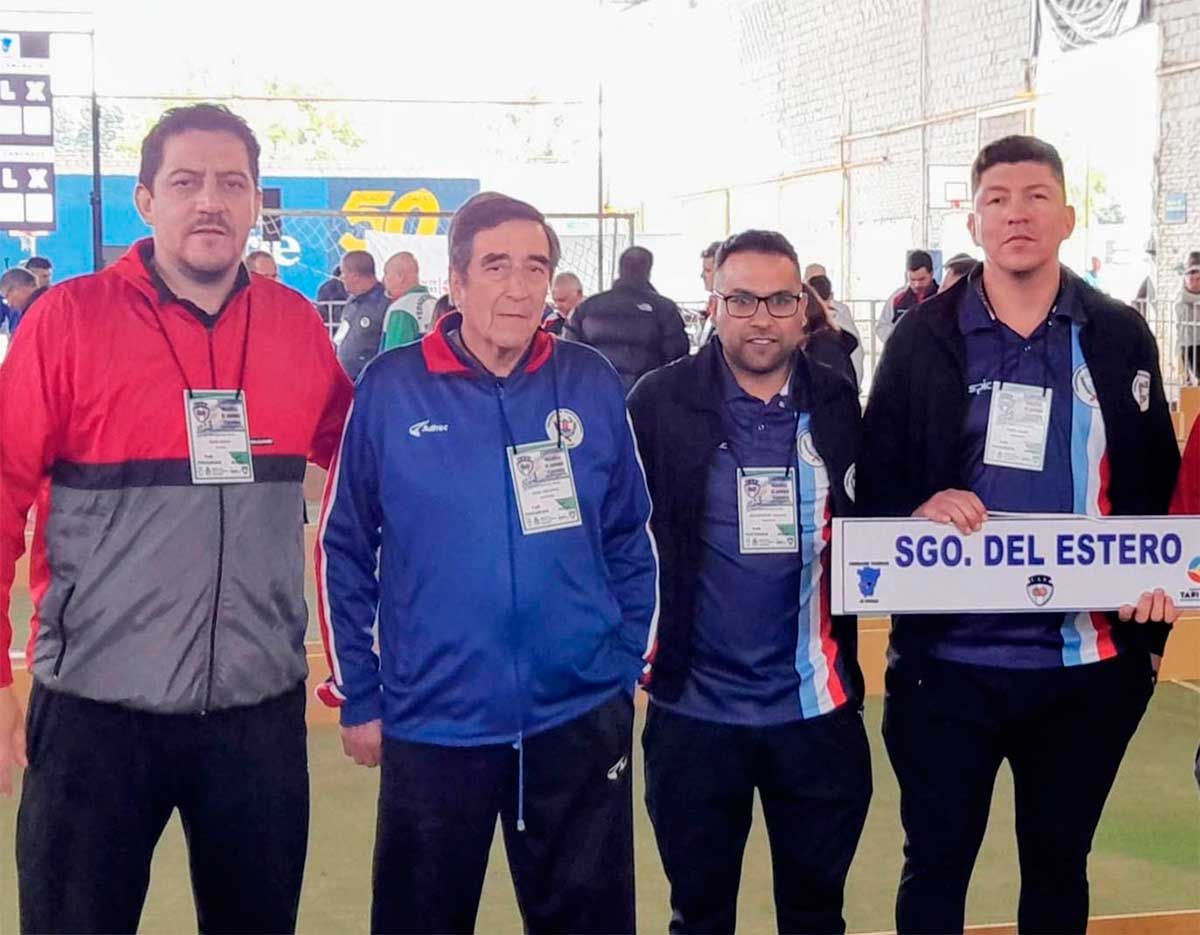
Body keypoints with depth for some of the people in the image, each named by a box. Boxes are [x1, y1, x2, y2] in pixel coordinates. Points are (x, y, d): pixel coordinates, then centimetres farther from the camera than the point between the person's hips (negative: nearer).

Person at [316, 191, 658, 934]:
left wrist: (630, 667, 7)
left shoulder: (593, 384, 0)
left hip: (582, 718, 2)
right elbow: (344, 551, 1)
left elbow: (631, 540, 9)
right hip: (431, 722, -1)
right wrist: (358, 698, 1)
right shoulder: (391, 389, -5)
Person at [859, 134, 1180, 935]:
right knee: (935, 864, 8)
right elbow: (874, 481, 1)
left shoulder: (1121, 336, 5)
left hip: (1088, 661, 2)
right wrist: (919, 509, -21)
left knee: (1059, 863, 16)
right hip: (951, 658, -1)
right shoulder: (923, 338, 1)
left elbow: (1158, 484, 9)